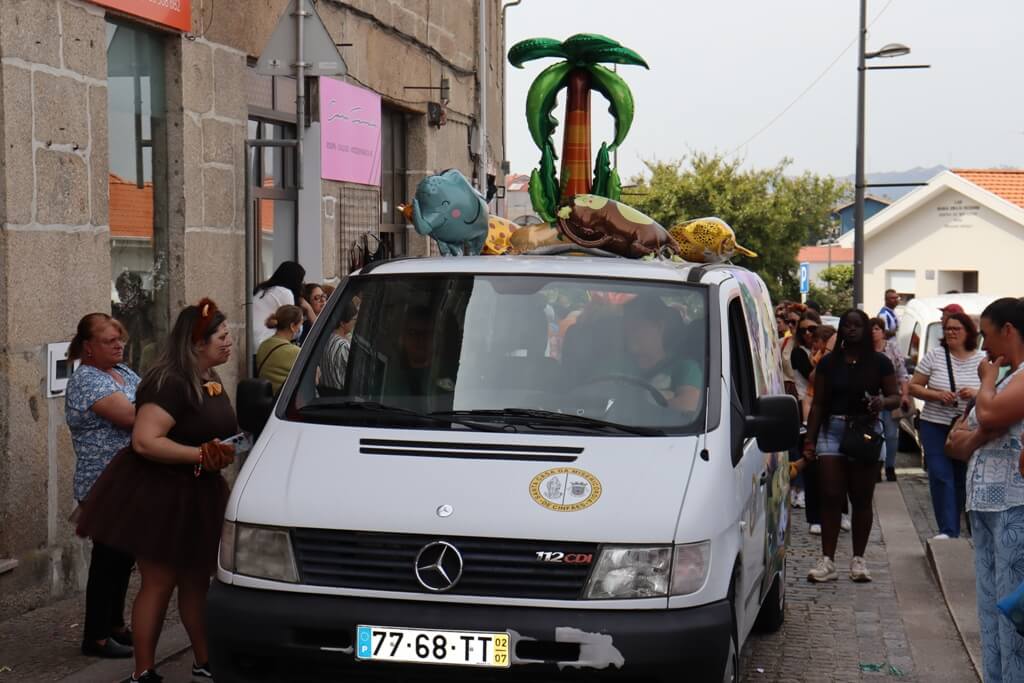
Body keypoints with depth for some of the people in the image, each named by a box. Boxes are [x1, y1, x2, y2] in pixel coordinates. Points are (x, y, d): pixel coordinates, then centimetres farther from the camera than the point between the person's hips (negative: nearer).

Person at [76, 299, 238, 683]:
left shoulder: (209, 380, 10)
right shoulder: (171, 383, -21)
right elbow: (145, 441, -30)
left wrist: (227, 449, 1)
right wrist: (202, 455, -25)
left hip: (196, 494, 9)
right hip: (158, 495, -9)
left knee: (197, 580, 14)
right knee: (158, 584, -4)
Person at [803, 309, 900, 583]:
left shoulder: (880, 363, 5)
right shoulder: (828, 363, 7)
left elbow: (895, 397, 6)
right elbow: (818, 404, 9)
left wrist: (883, 402, -17)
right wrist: (810, 440, 3)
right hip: (832, 429, 1)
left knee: (862, 499, 4)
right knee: (830, 497, -4)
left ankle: (858, 559, 12)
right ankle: (827, 560, -3)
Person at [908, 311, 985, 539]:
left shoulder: (982, 360, 3)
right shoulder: (934, 356, 1)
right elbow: (914, 387, 4)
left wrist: (976, 393, -15)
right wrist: (936, 395, -14)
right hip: (935, 426, -1)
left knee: (963, 478, 5)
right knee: (940, 476, -8)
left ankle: (953, 529, 16)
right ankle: (948, 530, -6)